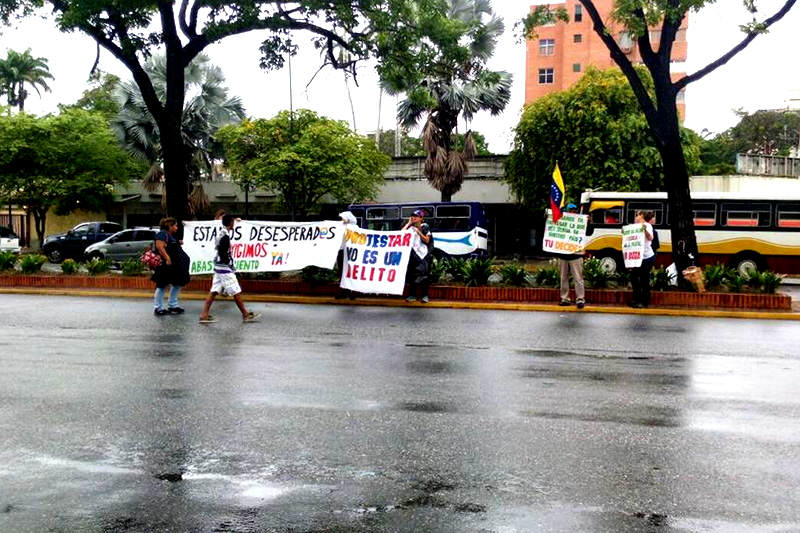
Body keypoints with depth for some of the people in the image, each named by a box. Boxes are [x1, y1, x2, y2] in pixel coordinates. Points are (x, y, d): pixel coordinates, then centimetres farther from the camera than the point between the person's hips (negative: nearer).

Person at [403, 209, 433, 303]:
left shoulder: (425, 227, 2)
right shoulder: (410, 227, 13)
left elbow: (427, 240, -4)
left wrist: (418, 232, -11)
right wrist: (409, 223, 2)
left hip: (422, 254, -4)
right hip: (412, 253, 4)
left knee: (423, 275, -6)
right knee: (411, 275, 4)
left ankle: (425, 295, -2)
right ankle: (412, 295, 10)